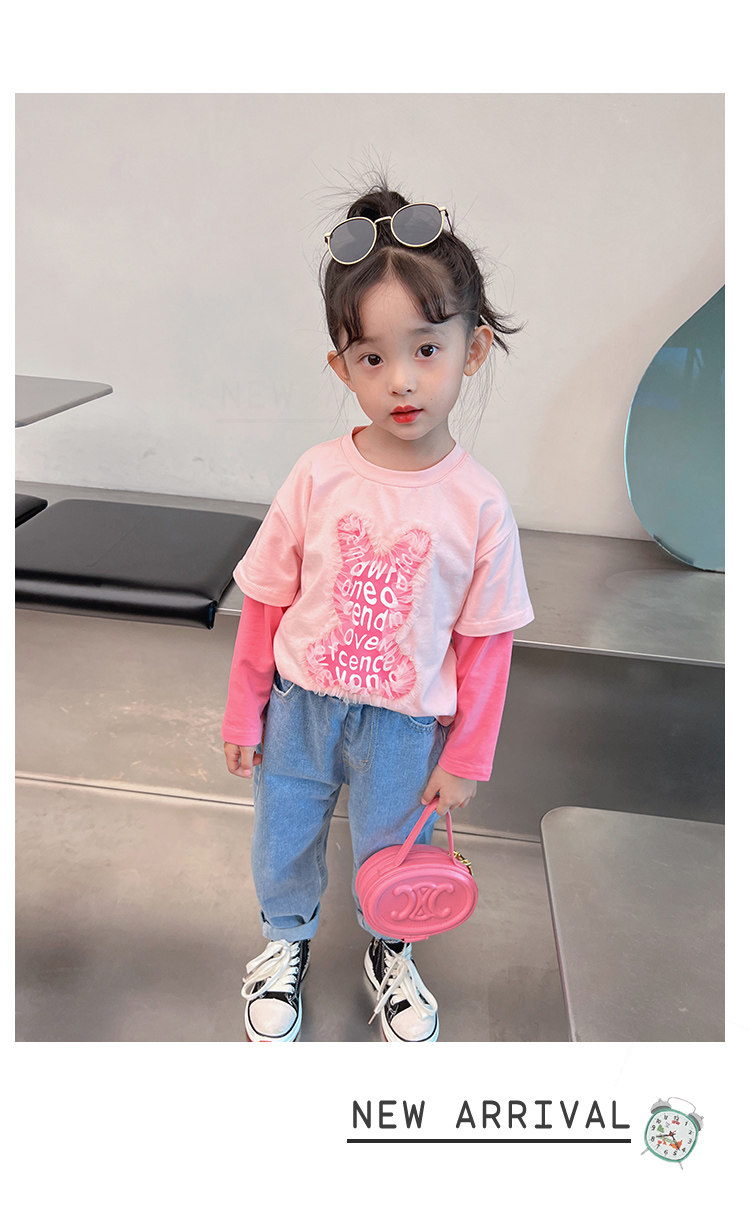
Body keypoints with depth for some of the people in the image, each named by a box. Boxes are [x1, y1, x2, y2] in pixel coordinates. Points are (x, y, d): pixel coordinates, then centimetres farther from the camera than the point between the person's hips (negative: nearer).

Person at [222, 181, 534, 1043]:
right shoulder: (318, 476, -15)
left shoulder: (478, 502, -16)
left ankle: (389, 955, 55)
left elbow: (487, 641, -8)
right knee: (283, 843, 22)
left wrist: (466, 758, -3)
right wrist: (244, 713, 2)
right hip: (299, 706, 1)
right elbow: (266, 602, -5)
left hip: (405, 723, -1)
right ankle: (286, 940, 56)